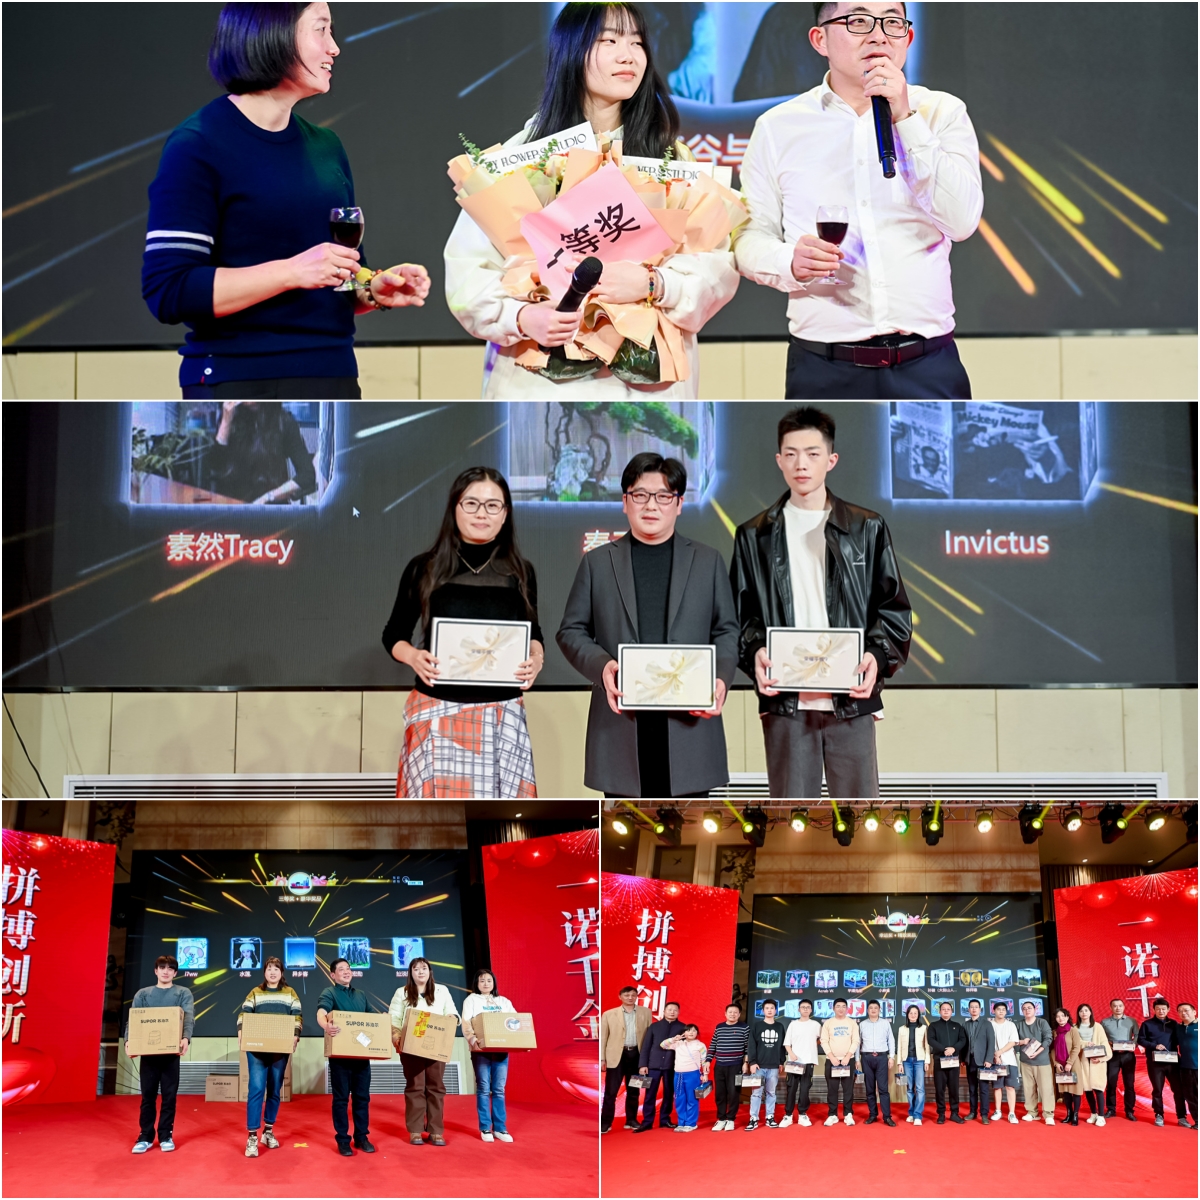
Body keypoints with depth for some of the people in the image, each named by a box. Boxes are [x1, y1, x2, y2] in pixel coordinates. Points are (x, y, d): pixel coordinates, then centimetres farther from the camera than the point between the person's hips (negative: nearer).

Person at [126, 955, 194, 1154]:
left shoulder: (183, 993, 6)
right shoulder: (143, 994, 11)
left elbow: (189, 1018, -9)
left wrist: (186, 1038, -29)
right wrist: (128, 1040, -19)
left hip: (171, 1051, -1)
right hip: (148, 1050, 1)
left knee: (169, 1095, 3)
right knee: (148, 1095, 3)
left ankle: (166, 1136, 12)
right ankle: (145, 1137, 10)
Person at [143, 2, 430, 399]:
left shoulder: (326, 147, 14)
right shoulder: (197, 145, -7)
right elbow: (168, 292, -16)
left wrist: (373, 291, 1)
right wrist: (292, 272, -23)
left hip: (335, 378, 7)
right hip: (237, 382, -6)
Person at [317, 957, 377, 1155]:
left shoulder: (361, 995, 17)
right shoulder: (329, 993, -3)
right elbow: (321, 1013, -23)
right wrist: (327, 1025, -46)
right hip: (340, 1053, -5)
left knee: (362, 1096, 8)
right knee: (341, 1098, 0)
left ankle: (362, 1137, 17)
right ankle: (342, 1140, 7)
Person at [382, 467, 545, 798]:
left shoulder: (520, 571, 6)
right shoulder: (424, 569, 2)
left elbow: (533, 633, 17)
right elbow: (393, 634, 9)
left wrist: (537, 658, -5)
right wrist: (413, 656, -12)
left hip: (502, 714, 1)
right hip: (437, 711, -1)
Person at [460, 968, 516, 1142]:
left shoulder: (504, 1001, 17)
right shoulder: (471, 1000, 6)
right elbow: (466, 1024, -7)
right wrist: (473, 1040, -25)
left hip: (501, 1049, 3)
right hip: (481, 1050, -3)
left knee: (499, 1090, 2)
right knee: (484, 1089, -2)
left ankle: (500, 1128, 6)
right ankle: (485, 1128, 3)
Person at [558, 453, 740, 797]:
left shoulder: (708, 561, 13)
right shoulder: (598, 562, 11)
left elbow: (726, 630, 10)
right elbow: (571, 630, 9)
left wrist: (721, 679, -9)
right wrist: (601, 666, -10)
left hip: (689, 719, 0)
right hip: (622, 720, 0)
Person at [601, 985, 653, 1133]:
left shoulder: (645, 1012, 7)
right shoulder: (609, 1014, 2)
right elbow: (603, 1037, 2)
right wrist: (602, 1058, -3)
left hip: (636, 1054, 2)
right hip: (617, 1055, -2)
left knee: (633, 1090, 11)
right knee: (611, 1091, -5)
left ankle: (631, 1120, 21)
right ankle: (606, 1122, 0)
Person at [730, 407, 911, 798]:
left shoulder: (867, 529, 7)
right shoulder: (754, 536, 10)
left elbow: (894, 607, 7)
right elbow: (741, 613, 8)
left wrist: (878, 655, -11)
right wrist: (755, 653, -12)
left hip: (852, 698, 0)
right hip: (784, 700, 1)